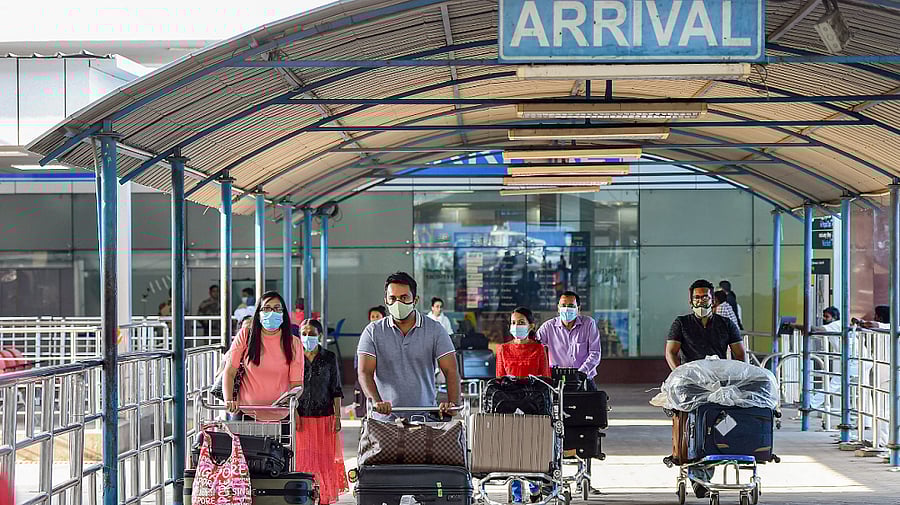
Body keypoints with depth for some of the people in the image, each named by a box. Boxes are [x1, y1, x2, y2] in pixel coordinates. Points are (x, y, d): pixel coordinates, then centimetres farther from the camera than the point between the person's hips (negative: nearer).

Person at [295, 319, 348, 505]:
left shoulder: (329, 358, 5)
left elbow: (336, 390, 6)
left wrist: (337, 416, 0)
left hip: (324, 416, 0)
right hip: (300, 416, 0)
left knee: (326, 460, 0)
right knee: (301, 460, -2)